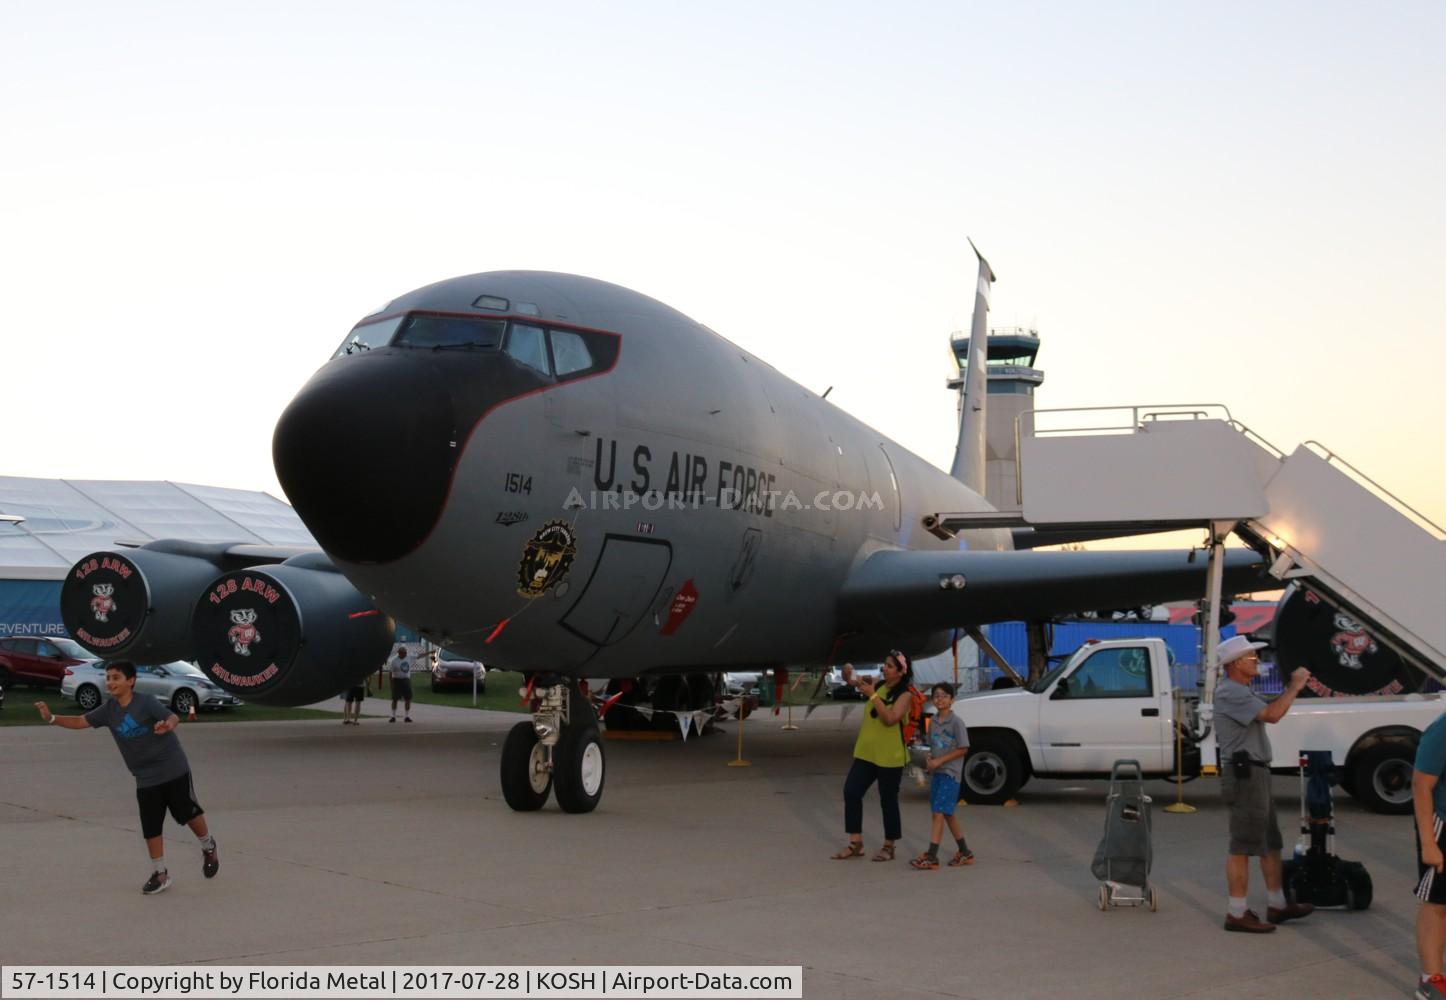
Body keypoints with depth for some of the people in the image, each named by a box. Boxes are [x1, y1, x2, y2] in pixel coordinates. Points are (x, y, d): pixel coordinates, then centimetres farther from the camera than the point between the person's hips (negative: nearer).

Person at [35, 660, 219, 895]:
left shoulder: (146, 702, -18)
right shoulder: (108, 709, 0)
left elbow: (174, 719, -30)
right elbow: (81, 722, 3)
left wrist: (167, 725, -54)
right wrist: (51, 718, -12)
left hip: (173, 769, -5)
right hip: (145, 778, 5)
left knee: (188, 812, 5)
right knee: (151, 827, 2)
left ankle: (208, 847, 33)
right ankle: (160, 874, 13)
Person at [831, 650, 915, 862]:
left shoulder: (905, 695, -11)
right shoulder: (877, 684, 5)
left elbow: (890, 719, -23)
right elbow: (850, 683, 11)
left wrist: (873, 695, -24)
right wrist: (847, 673, -12)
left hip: (890, 757, -6)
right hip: (866, 753, 6)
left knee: (888, 801, 4)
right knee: (851, 792, 0)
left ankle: (889, 847, 19)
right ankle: (856, 843, 9)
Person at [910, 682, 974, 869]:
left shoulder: (956, 722, -11)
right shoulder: (933, 721, 10)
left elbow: (963, 749, -12)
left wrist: (940, 761, -16)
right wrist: (929, 758, -3)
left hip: (950, 772, -8)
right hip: (935, 772, 8)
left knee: (939, 813, -13)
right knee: (947, 814, 13)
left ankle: (931, 856, -14)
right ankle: (965, 853, 25)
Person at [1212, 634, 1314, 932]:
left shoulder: (1241, 690, 18)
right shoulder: (1230, 692, -18)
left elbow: (1268, 711, 19)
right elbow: (1272, 714, -25)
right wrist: (1294, 687, -16)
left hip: (1256, 773, 11)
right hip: (1244, 774, -11)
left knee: (1271, 842, 17)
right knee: (1243, 846, -7)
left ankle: (1277, 905, 26)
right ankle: (1237, 914, -3)